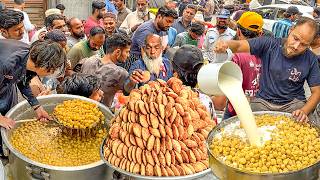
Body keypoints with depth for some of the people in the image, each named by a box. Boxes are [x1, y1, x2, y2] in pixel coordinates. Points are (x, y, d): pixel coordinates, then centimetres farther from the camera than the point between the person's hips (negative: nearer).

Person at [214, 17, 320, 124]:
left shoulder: (311, 60, -3)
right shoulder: (270, 44, -7)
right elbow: (239, 45, -13)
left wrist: (304, 111, -18)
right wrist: (226, 44, -38)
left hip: (294, 103, 1)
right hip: (263, 101, -1)